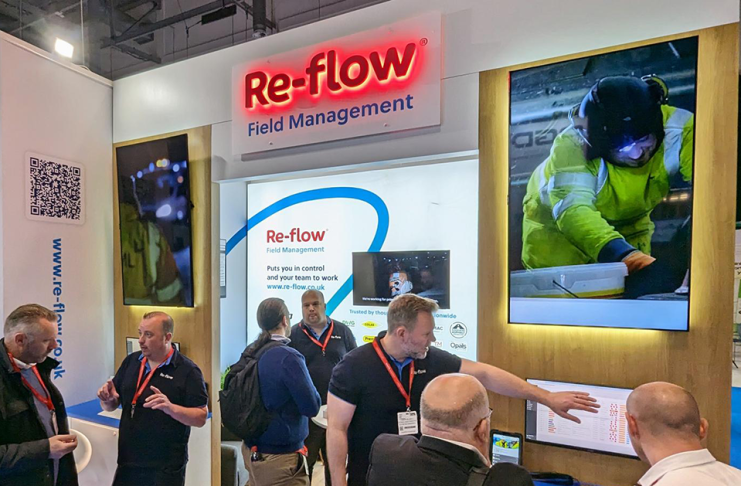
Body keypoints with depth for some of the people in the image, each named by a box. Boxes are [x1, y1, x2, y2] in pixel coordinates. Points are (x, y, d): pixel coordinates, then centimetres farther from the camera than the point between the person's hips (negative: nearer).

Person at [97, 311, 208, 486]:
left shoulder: (188, 370, -14)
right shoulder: (131, 361, 4)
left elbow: (201, 417, -14)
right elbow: (111, 406, 12)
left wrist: (171, 408, -29)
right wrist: (108, 399, -10)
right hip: (127, 462, 5)